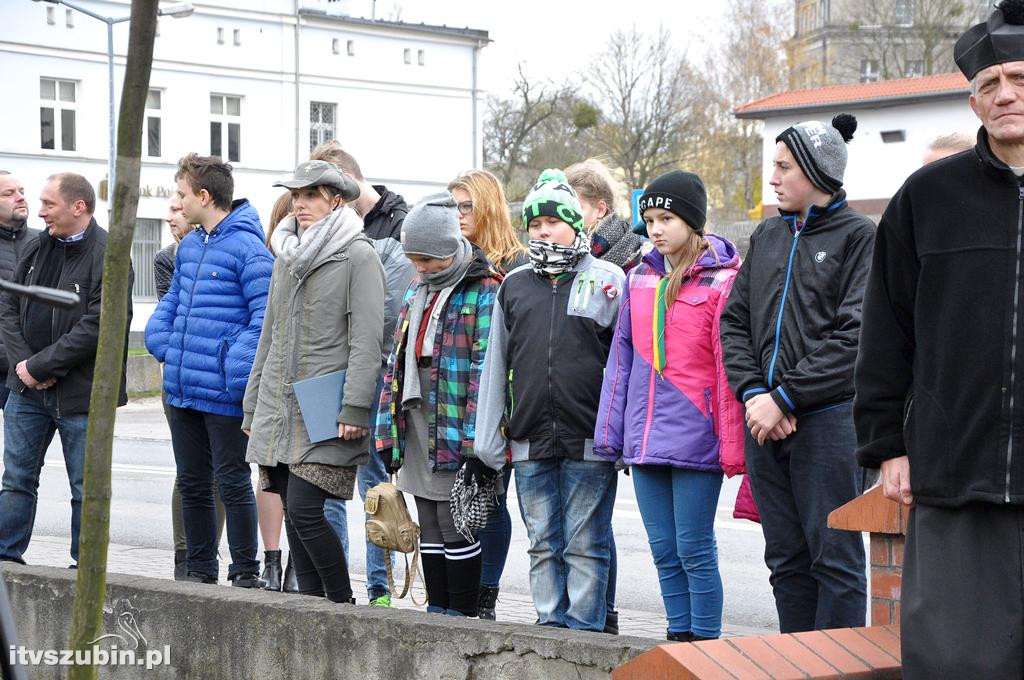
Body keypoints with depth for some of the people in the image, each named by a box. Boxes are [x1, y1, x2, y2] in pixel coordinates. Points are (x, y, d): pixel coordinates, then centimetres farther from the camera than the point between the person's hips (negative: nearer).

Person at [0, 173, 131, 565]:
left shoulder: (107, 257, -14)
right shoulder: (37, 248, 8)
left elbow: (95, 328, -20)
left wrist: (39, 367, -17)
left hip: (80, 395, -6)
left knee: (85, 488, 5)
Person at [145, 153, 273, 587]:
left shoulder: (248, 249, -14)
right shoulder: (189, 246, 13)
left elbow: (266, 316, -19)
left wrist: (239, 372, -24)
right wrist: (162, 340, 10)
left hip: (223, 393, -8)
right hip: (182, 388, 8)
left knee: (232, 483, 1)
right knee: (192, 484, 15)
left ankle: (246, 573, 12)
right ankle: (200, 570, 26)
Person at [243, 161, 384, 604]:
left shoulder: (358, 256, -5)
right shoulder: (286, 258, 18)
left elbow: (366, 339, -11)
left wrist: (354, 408, -17)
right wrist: (252, 405, 19)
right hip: (279, 409, 7)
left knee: (304, 510, -14)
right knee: (293, 515, 5)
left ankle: (343, 605, -1)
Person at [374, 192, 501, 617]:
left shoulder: (483, 291, -10)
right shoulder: (418, 290, 16)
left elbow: (485, 370, -15)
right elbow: (398, 358, 20)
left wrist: (477, 441, -20)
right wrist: (387, 430, 15)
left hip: (455, 428, -8)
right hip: (416, 424, 8)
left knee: (455, 526, -3)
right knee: (430, 527, 12)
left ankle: (462, 615, 5)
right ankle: (436, 612, 19)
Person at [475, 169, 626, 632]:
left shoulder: (608, 281, 2)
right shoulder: (514, 286, 13)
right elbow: (496, 365, 15)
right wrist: (490, 439, 10)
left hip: (590, 441, -4)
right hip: (530, 443, 4)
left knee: (585, 544, 0)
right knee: (543, 543, 9)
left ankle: (584, 628, 6)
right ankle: (551, 624, 17)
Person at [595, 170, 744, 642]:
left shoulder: (722, 281, -6)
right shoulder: (639, 280, 12)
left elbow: (730, 367, -9)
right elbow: (622, 358, 16)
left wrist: (732, 445, -12)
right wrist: (610, 434, 12)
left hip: (695, 438, -6)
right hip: (645, 438, 6)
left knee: (694, 550, -2)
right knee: (664, 551, 11)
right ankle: (680, 639, 20)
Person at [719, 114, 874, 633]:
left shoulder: (858, 236, -3)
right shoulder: (767, 235, 16)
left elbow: (853, 336, -12)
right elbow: (734, 321, 13)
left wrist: (784, 397, -14)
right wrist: (752, 393, -3)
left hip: (828, 419, -6)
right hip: (764, 418, 6)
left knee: (834, 555, -3)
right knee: (786, 558, 11)